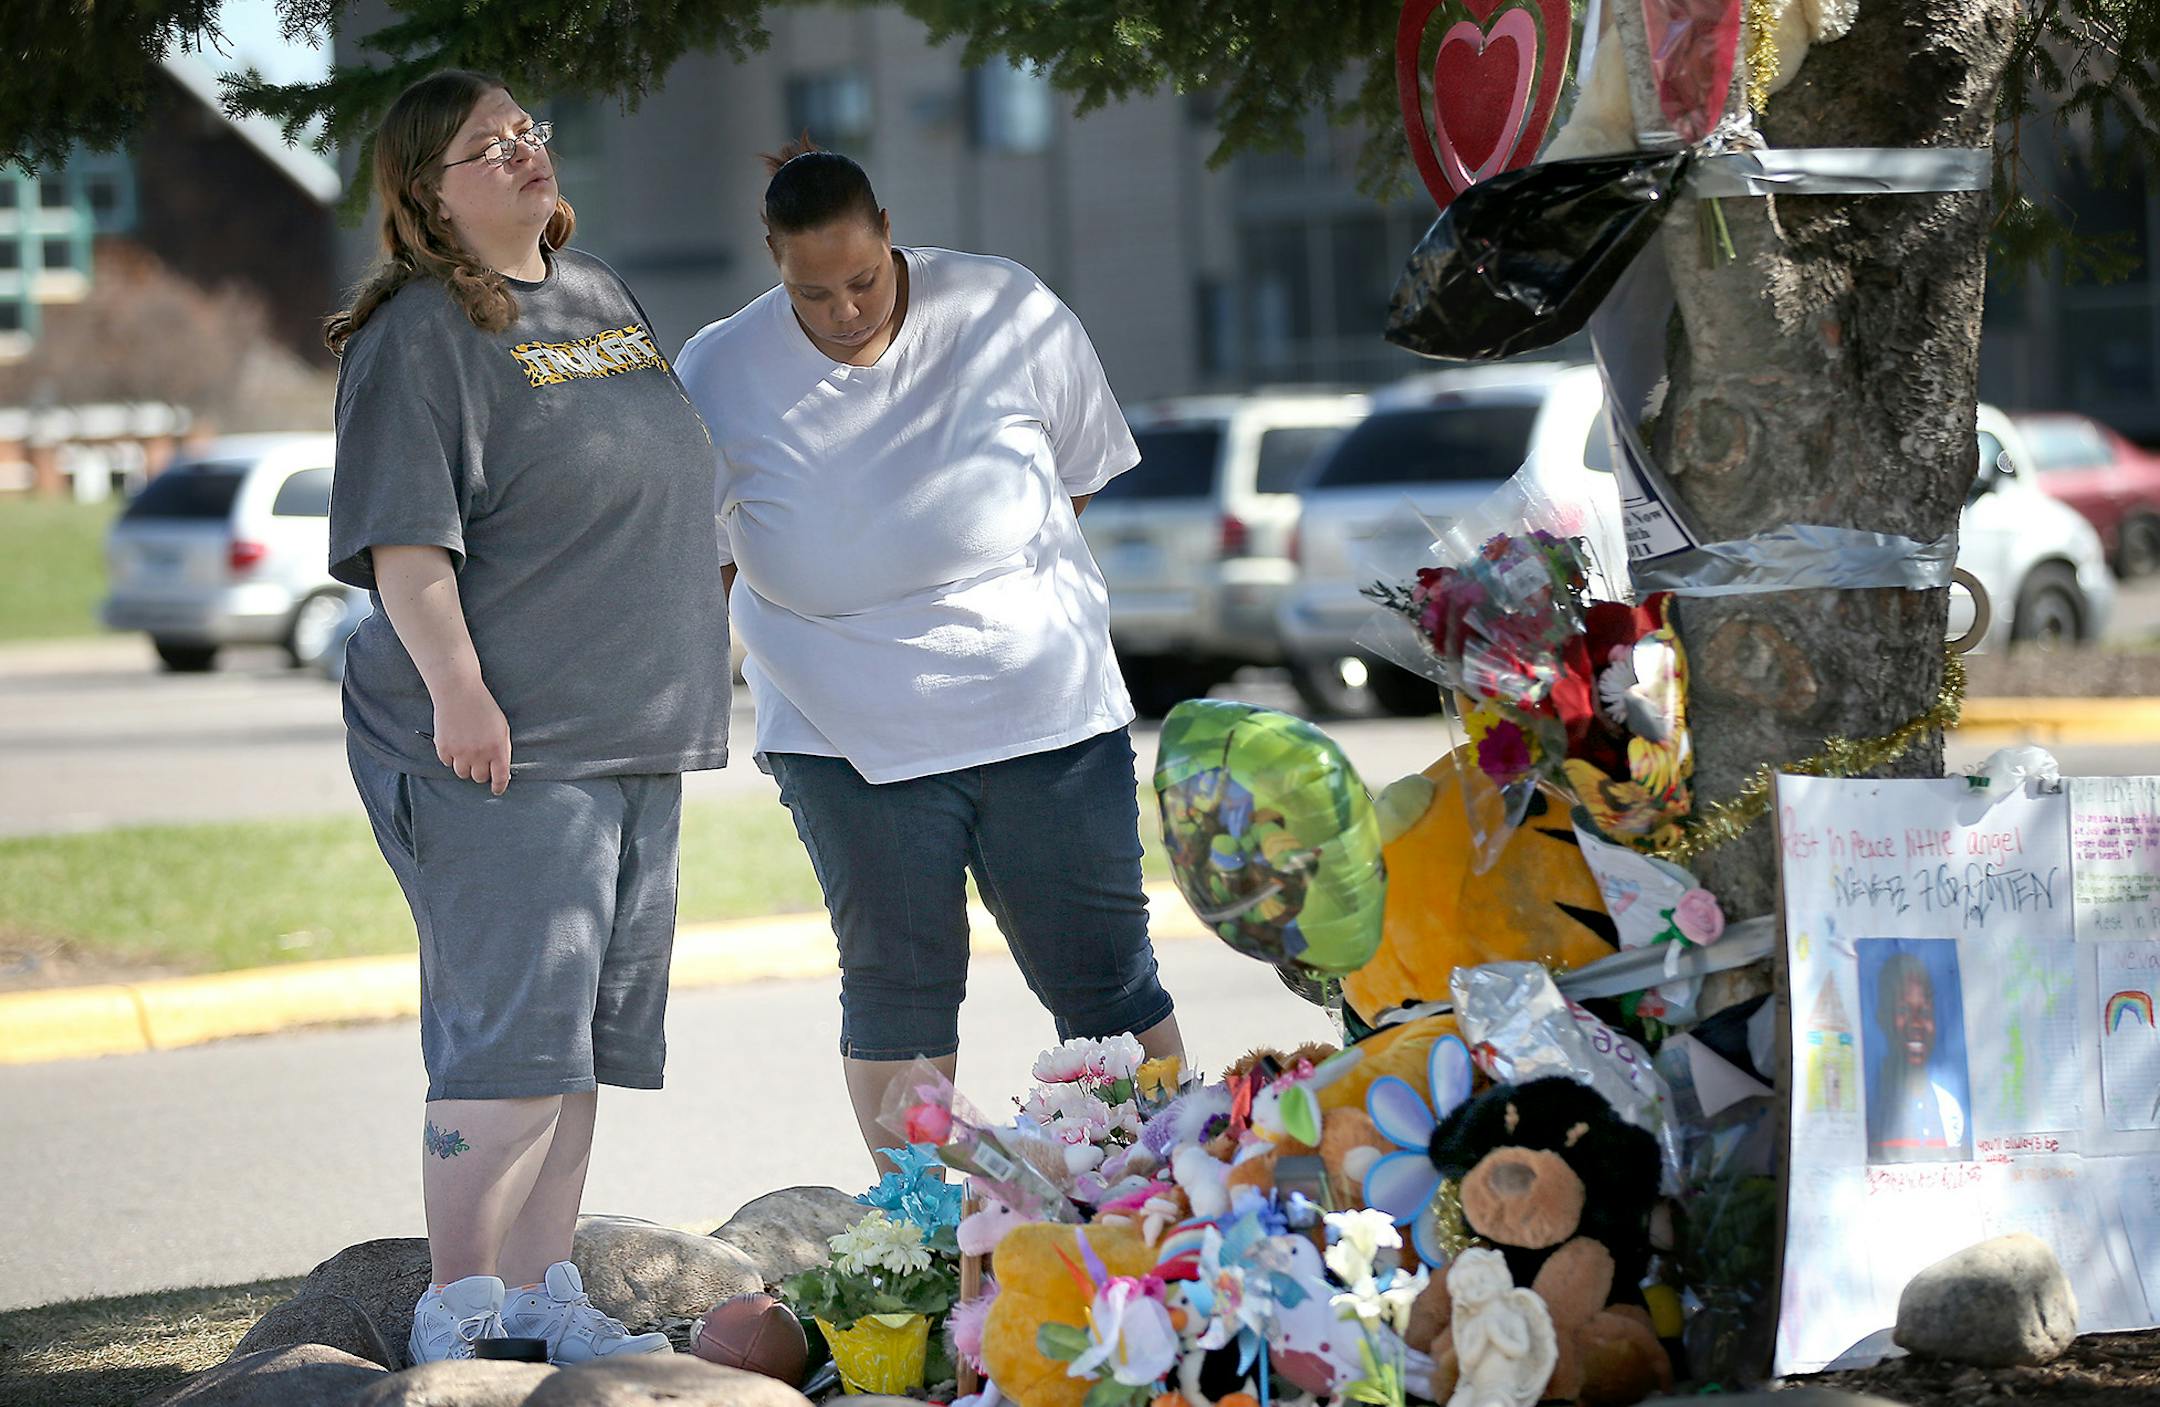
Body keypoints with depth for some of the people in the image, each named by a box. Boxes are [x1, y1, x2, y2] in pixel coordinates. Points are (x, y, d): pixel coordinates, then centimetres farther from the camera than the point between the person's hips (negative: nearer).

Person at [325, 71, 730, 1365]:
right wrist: (456, 686, -27)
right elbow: (403, 533, -19)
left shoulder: (604, 300, 16)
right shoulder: (422, 336, -10)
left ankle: (544, 1294, 18)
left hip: (634, 737, 8)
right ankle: (458, 1312, -5)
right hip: (506, 745, -8)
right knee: (511, 1034, -11)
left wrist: (699, 644, 27)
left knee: (591, 1035, 11)